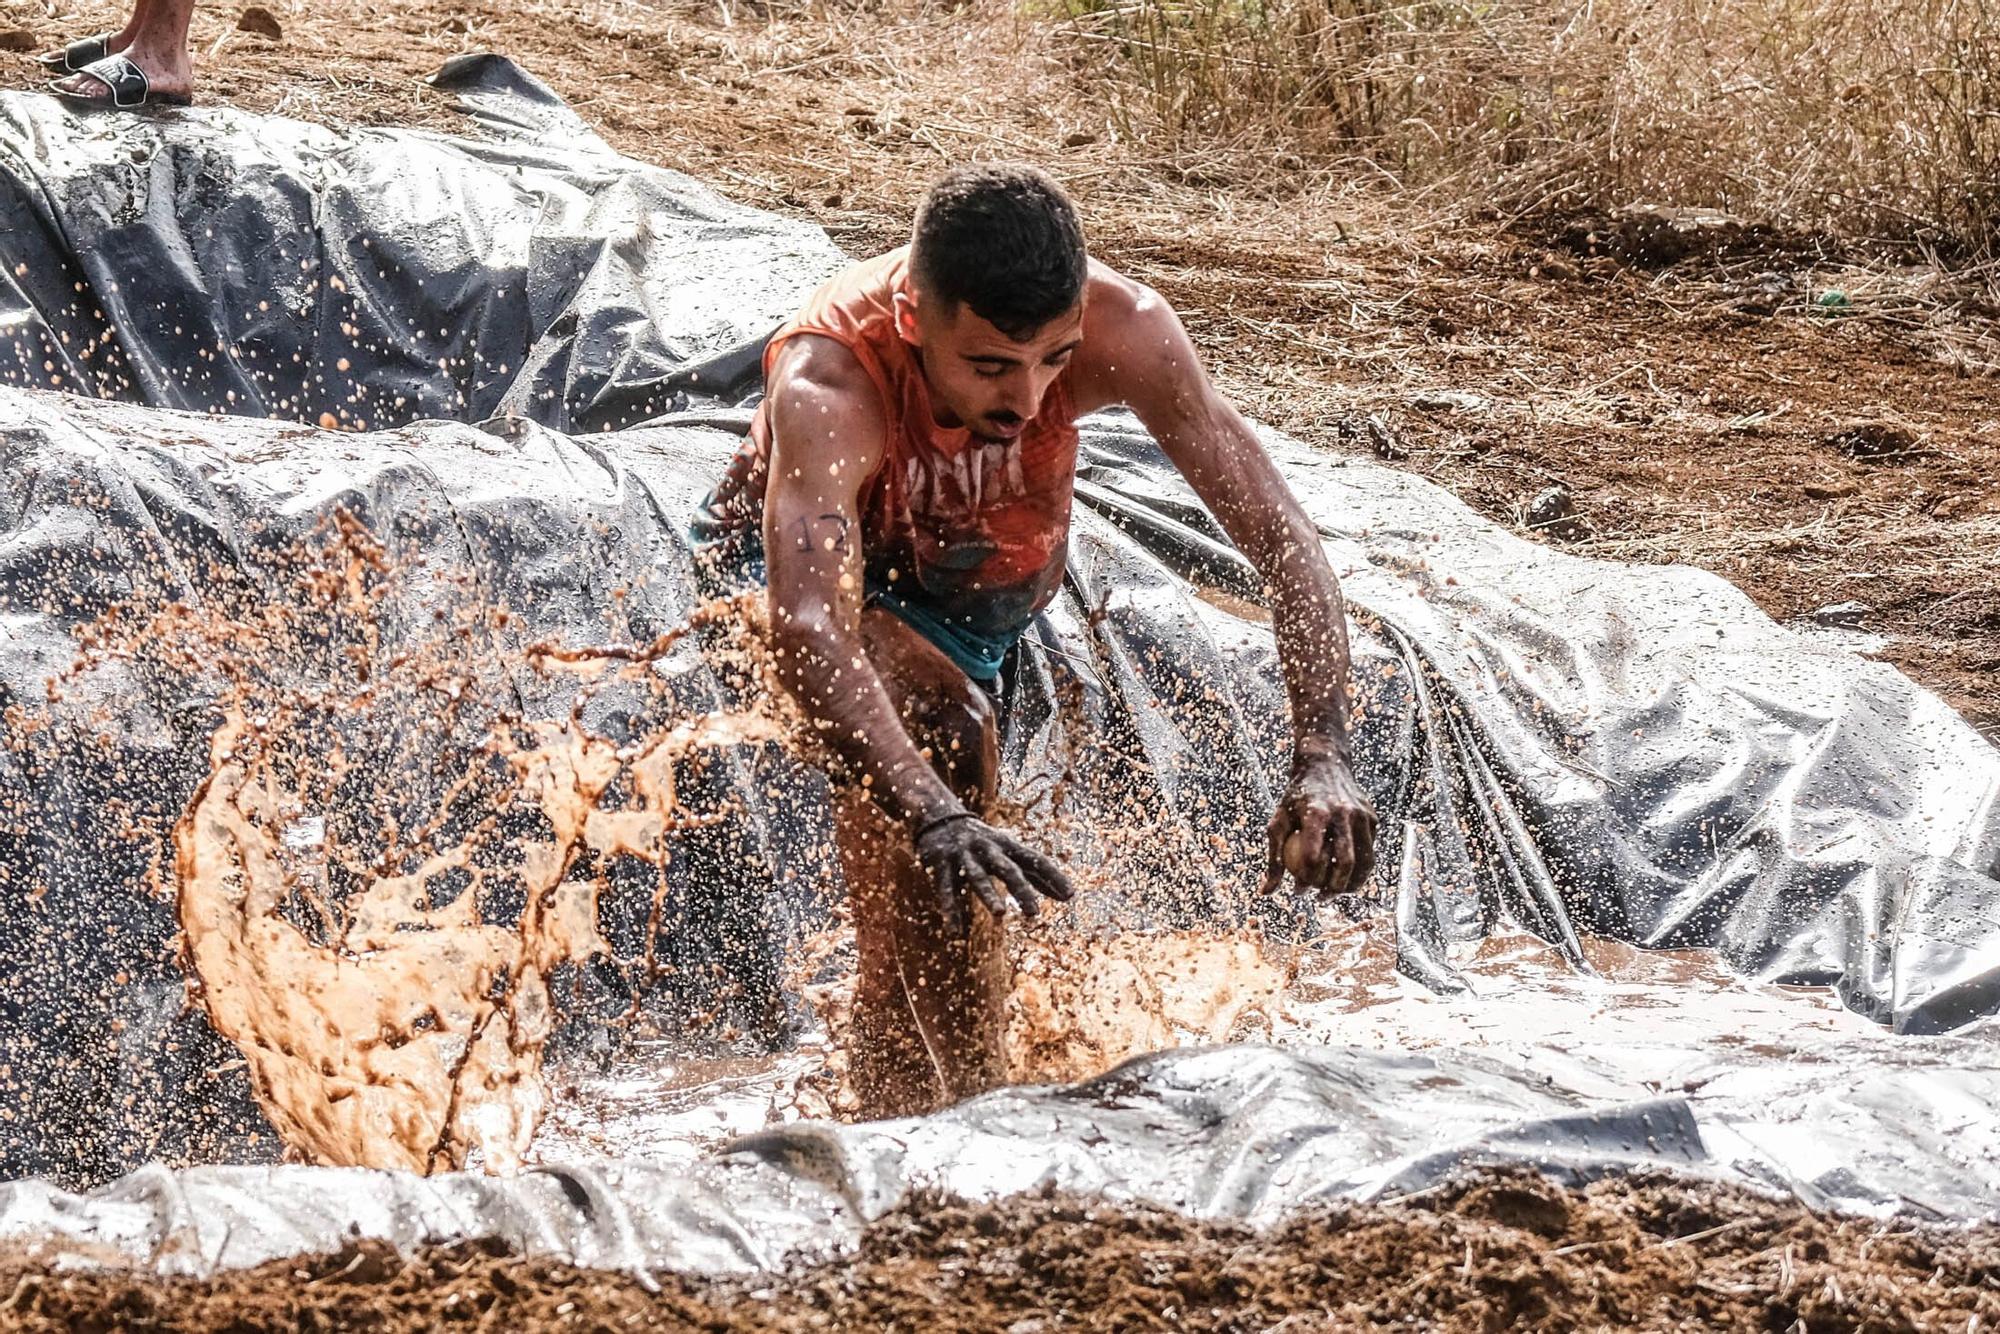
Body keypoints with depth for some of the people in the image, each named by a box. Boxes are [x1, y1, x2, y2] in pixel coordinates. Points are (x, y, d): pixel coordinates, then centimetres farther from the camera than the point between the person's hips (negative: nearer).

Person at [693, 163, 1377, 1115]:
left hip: (982, 588, 4)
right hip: (794, 561, -4)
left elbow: (1279, 535, -33)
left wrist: (1323, 757, -46)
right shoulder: (828, 385, -43)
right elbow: (810, 632, -55)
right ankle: (980, 1098, -29)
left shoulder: (1119, 331, -34)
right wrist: (933, 818, -69)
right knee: (938, 730, -31)